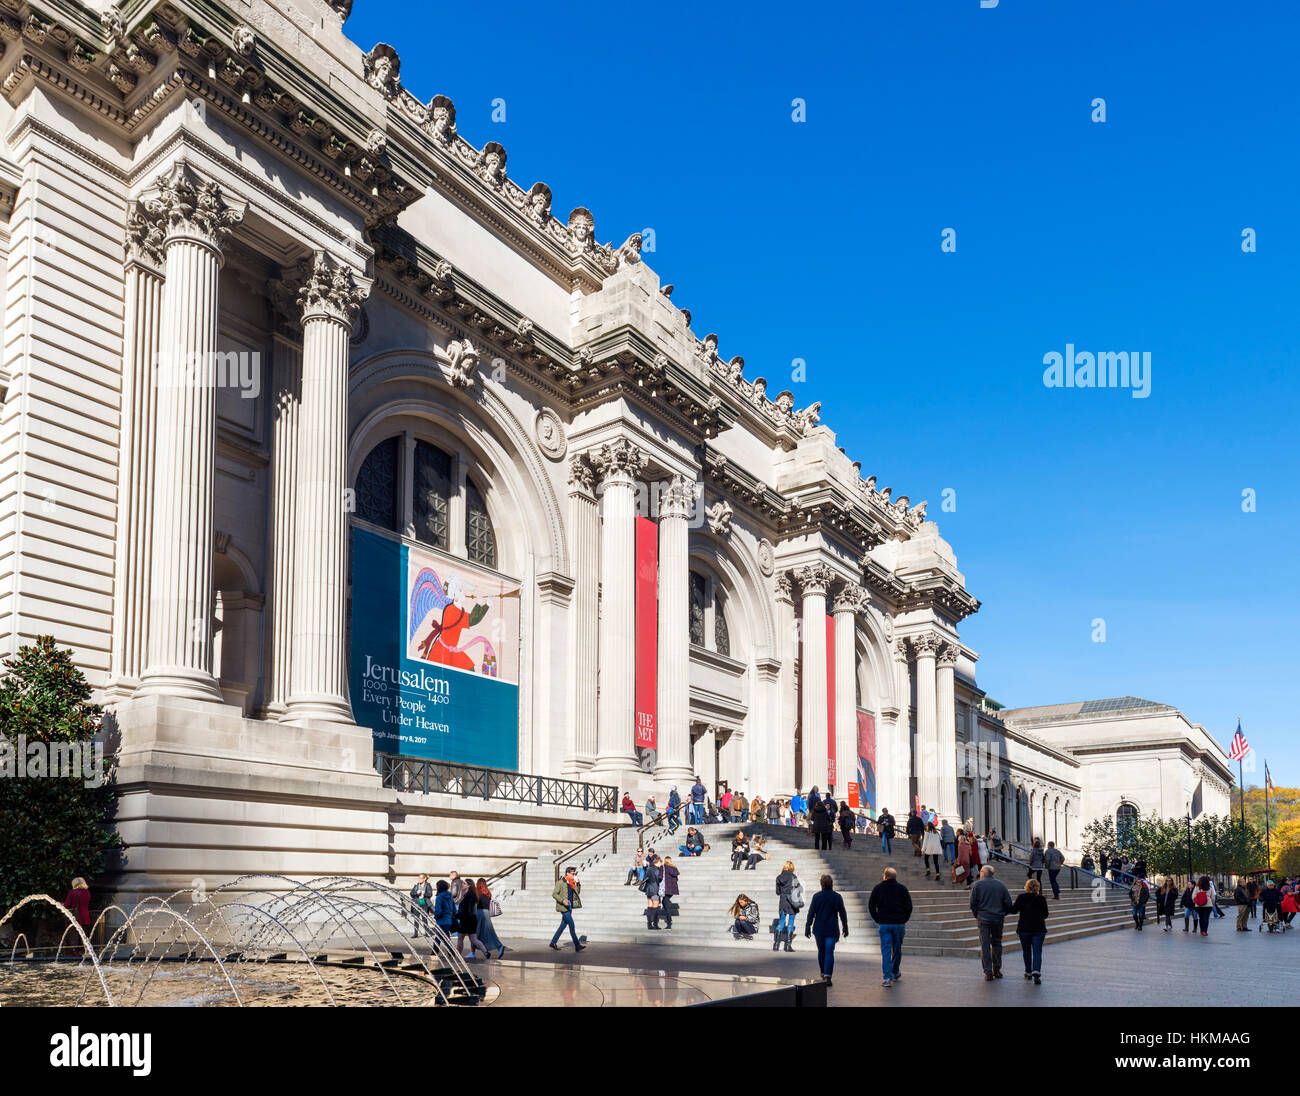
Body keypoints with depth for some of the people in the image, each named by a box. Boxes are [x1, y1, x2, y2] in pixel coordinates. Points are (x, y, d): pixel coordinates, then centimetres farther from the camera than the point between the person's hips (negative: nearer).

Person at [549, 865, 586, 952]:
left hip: (569, 907, 8)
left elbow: (577, 893, 13)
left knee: (563, 925, 11)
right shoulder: (561, 882, -11)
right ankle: (577, 946, -4)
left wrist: (578, 884, 0)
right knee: (572, 926, -8)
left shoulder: (571, 883, 11)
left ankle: (553, 943, 20)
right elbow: (554, 894, -12)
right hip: (563, 907, -8)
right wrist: (562, 900, -24)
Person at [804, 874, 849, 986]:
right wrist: (845, 928, 13)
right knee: (829, 952, -2)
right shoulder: (837, 897, -3)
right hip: (832, 930, -1)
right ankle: (827, 976, -12)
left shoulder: (816, 896, -4)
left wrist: (808, 928, 4)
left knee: (821, 952, 16)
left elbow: (811, 913, -2)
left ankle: (823, 974, 28)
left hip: (819, 930, 1)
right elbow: (843, 914, 3)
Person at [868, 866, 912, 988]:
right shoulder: (902, 889, 4)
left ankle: (886, 977, -12)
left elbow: (871, 906, 4)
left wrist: (878, 920, 9)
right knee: (897, 949, 16)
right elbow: (909, 907, 1)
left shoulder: (877, 888, 4)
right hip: (899, 923, 1)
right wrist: (903, 920, 10)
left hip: (884, 924, -1)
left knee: (885, 951, -3)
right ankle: (895, 973, 27)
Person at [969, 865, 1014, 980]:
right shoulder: (1001, 884, 5)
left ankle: (988, 972, -3)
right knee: (997, 944, 16)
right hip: (998, 919, 2)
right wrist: (1003, 914, 16)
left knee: (985, 945, 1)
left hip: (983, 919, -2)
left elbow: (972, 903, -3)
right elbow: (1008, 903, 3)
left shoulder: (978, 885, -2)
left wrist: (977, 915, 11)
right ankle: (997, 969, 20)